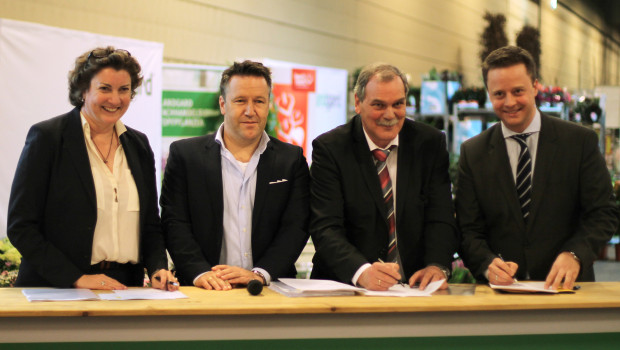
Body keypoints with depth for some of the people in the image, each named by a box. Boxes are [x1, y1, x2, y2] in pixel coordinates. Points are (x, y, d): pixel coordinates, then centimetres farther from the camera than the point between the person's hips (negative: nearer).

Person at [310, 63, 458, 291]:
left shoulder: (431, 143, 8)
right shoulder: (329, 148, -1)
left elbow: (440, 219, 2)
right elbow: (325, 229, -11)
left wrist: (436, 266, -19)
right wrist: (362, 272, -30)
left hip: (416, 285, 2)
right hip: (346, 286, -2)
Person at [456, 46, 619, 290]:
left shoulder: (580, 141, 5)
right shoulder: (472, 153, 9)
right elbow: (468, 230, 6)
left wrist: (574, 254, -17)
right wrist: (488, 264, -15)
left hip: (566, 287, -2)